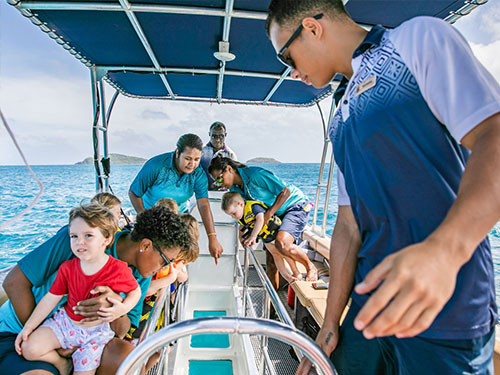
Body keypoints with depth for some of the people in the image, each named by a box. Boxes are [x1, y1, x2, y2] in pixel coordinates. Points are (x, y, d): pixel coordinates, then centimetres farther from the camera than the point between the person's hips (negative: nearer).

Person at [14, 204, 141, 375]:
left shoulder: (119, 270, -23)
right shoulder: (67, 268, -11)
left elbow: (135, 291, -8)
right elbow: (50, 299, -2)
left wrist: (123, 308, -28)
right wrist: (28, 327, -1)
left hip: (96, 331, -3)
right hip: (66, 322, 3)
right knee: (29, 349, -12)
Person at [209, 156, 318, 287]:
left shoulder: (255, 174, -25)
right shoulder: (234, 187, -1)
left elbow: (285, 192, -22)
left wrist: (268, 215, -24)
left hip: (296, 205, -8)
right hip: (277, 214, 8)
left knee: (282, 244, -31)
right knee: (271, 262, 3)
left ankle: (311, 268, -5)